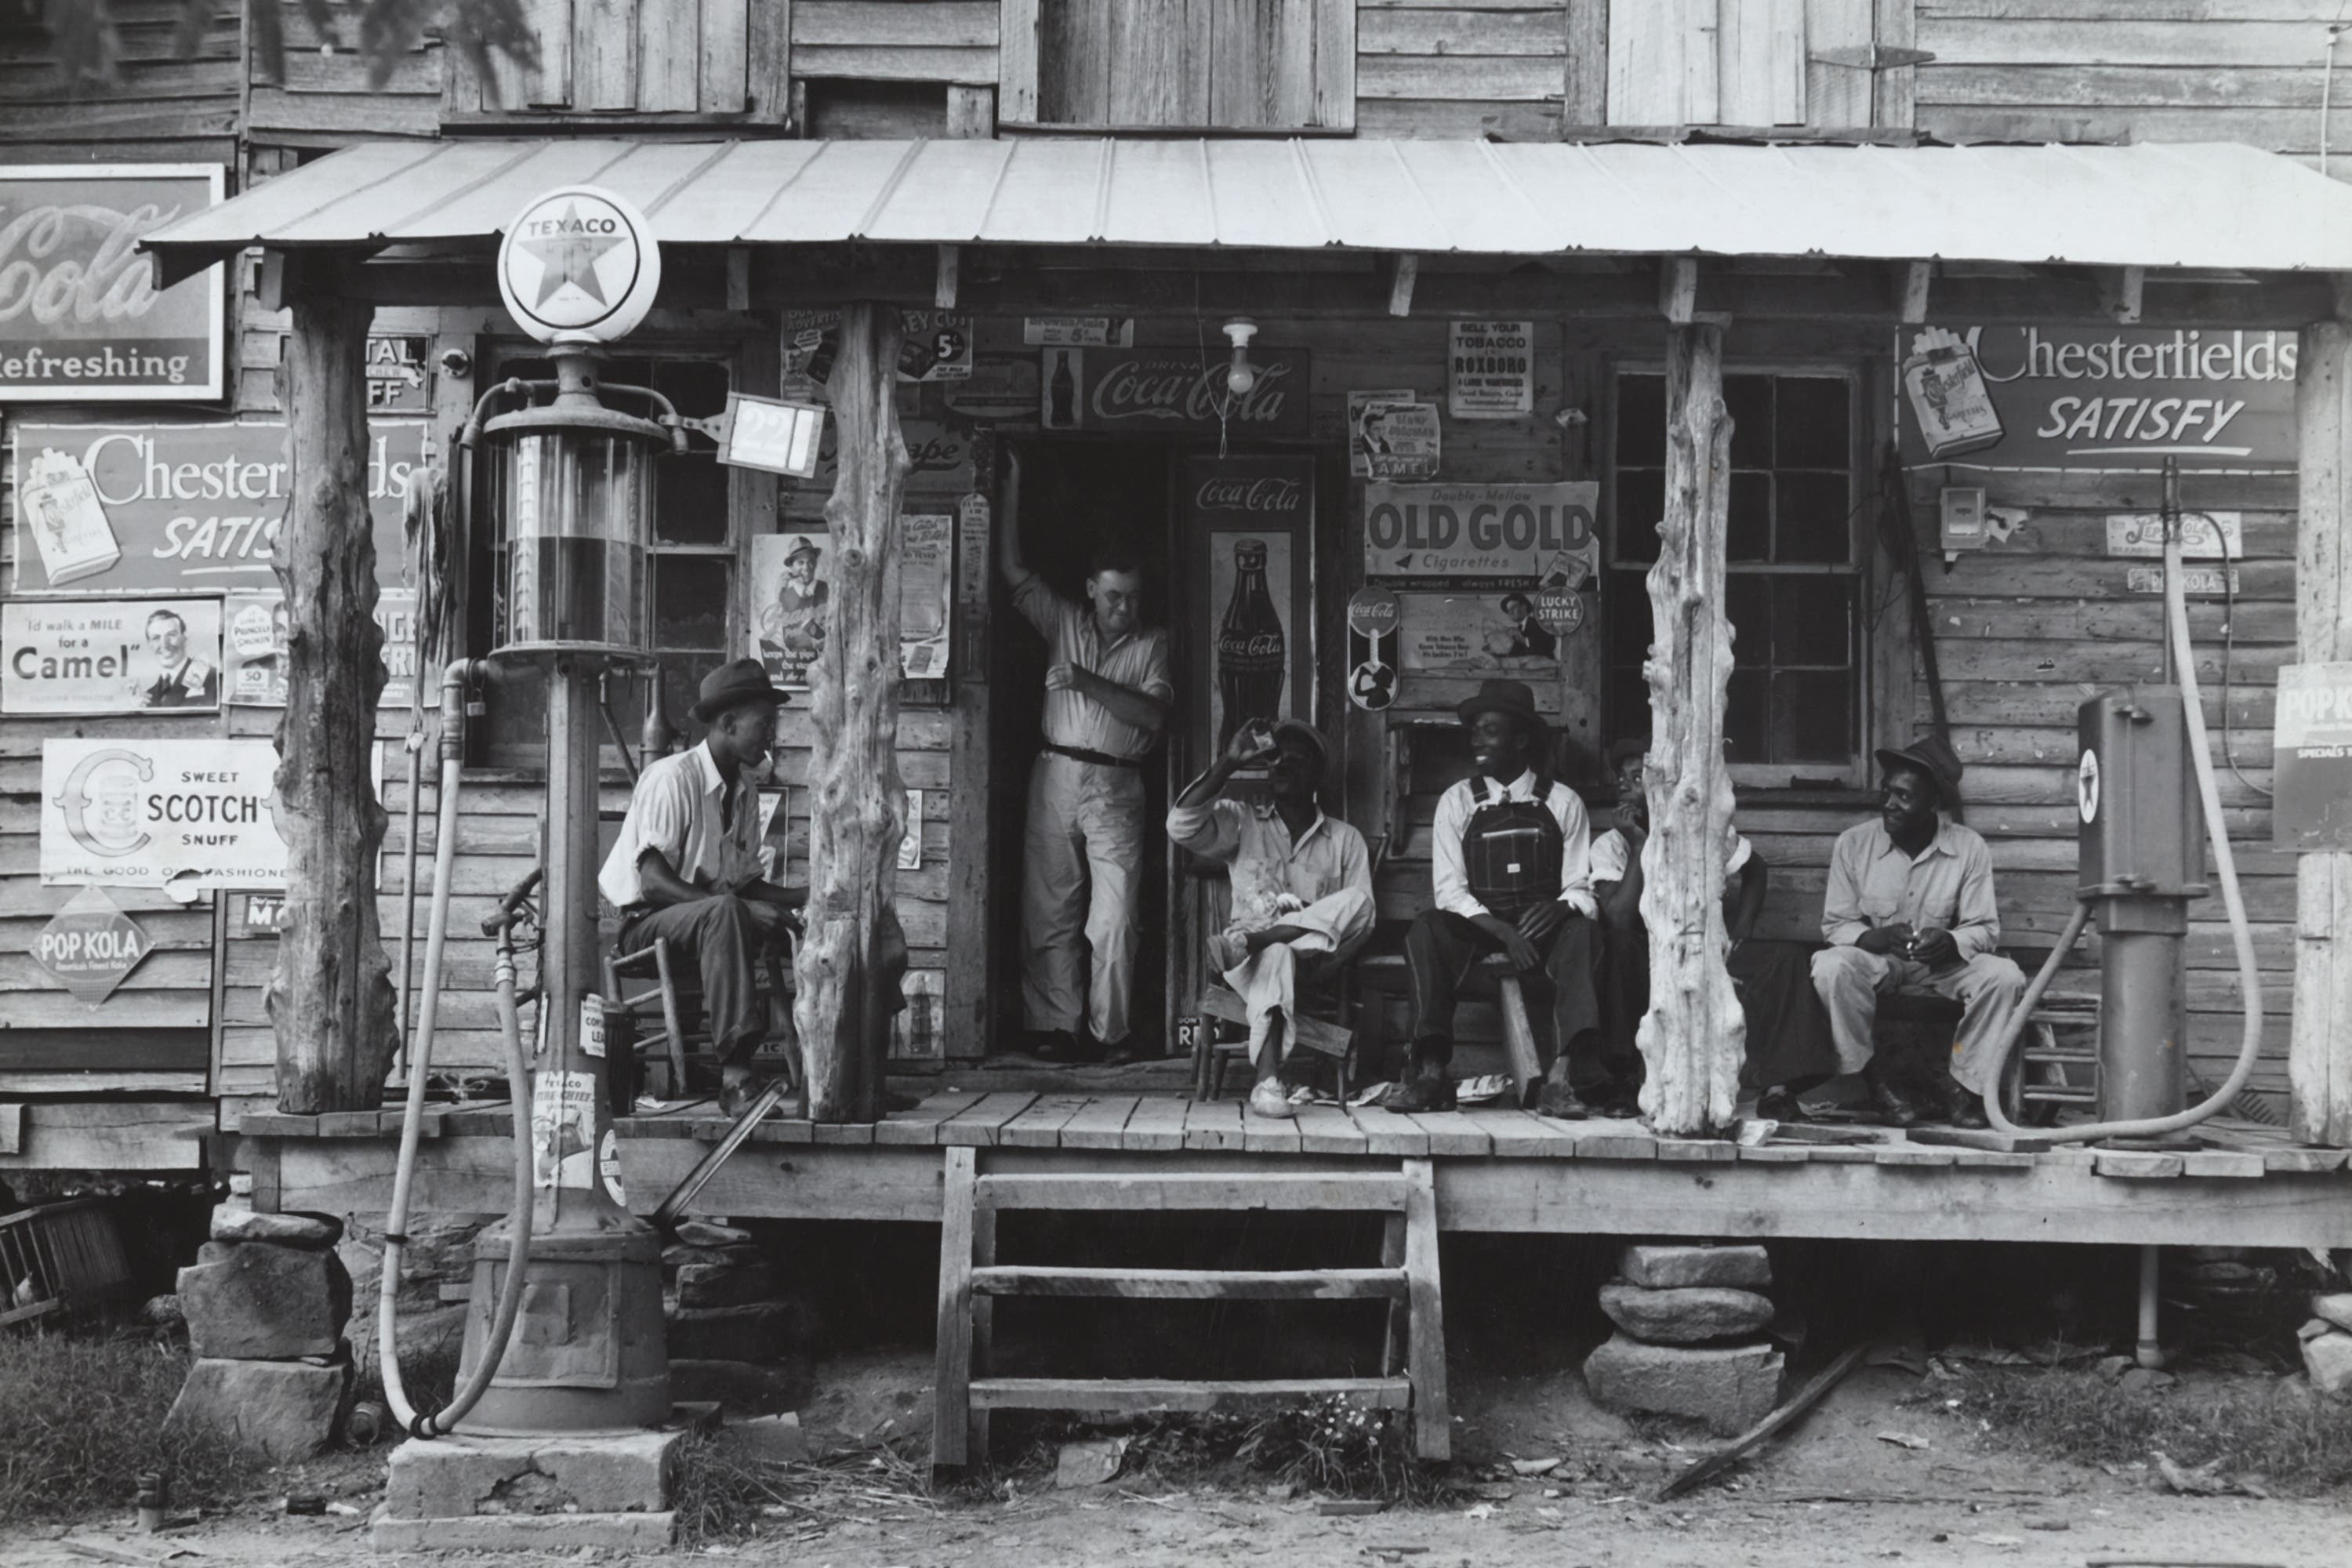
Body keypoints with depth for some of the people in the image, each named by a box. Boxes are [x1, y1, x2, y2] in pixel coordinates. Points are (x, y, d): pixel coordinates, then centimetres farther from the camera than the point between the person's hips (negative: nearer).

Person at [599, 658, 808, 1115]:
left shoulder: (745, 789, 11)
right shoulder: (674, 777, -14)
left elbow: (745, 882, 12)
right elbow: (653, 882, -22)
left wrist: (805, 896, -6)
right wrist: (737, 905, -31)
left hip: (713, 918, 8)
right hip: (645, 926, -7)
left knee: (798, 924, -15)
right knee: (723, 913, -38)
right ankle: (735, 1073, -43)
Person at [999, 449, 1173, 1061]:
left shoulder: (1152, 644, 8)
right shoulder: (1064, 623, 12)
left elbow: (1153, 714, -5)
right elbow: (1013, 571, 7)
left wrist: (1087, 682, -12)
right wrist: (1011, 486, 3)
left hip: (1116, 788, -1)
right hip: (1056, 778, 1)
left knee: (1115, 918, -6)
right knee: (1049, 912, 0)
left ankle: (1109, 1031, -1)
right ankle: (1052, 1026, 4)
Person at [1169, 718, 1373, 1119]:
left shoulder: (1345, 840, 15)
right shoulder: (1241, 821, 15)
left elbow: (1361, 919, 5)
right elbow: (1181, 826, -6)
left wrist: (1313, 921, -15)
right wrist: (1229, 763, -8)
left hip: (1313, 961, 1)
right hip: (1253, 964, -1)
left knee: (1356, 902, -28)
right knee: (1277, 954, -40)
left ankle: (1245, 941, -36)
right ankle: (1267, 1080, -55)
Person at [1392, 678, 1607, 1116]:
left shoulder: (1562, 802, 6)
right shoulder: (1457, 802, 7)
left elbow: (1581, 888, 3)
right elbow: (1449, 890, -1)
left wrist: (1559, 907, -23)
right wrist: (1503, 931, -18)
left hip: (1543, 928, -1)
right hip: (1475, 928, 1)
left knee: (1580, 932, -33)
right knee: (1426, 927, -30)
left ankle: (1563, 1074, -44)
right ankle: (1431, 1072, -37)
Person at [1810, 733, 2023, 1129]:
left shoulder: (1970, 850, -5)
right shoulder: (1853, 844, -7)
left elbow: (1985, 928, -5)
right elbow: (1835, 924, -4)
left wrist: (1950, 942, -29)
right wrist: (1876, 938, -26)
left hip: (1943, 965, 1)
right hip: (1874, 960, -1)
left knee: (2005, 976, -26)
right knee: (1831, 967, -34)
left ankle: (1959, 1082, -8)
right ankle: (1873, 1080, -17)